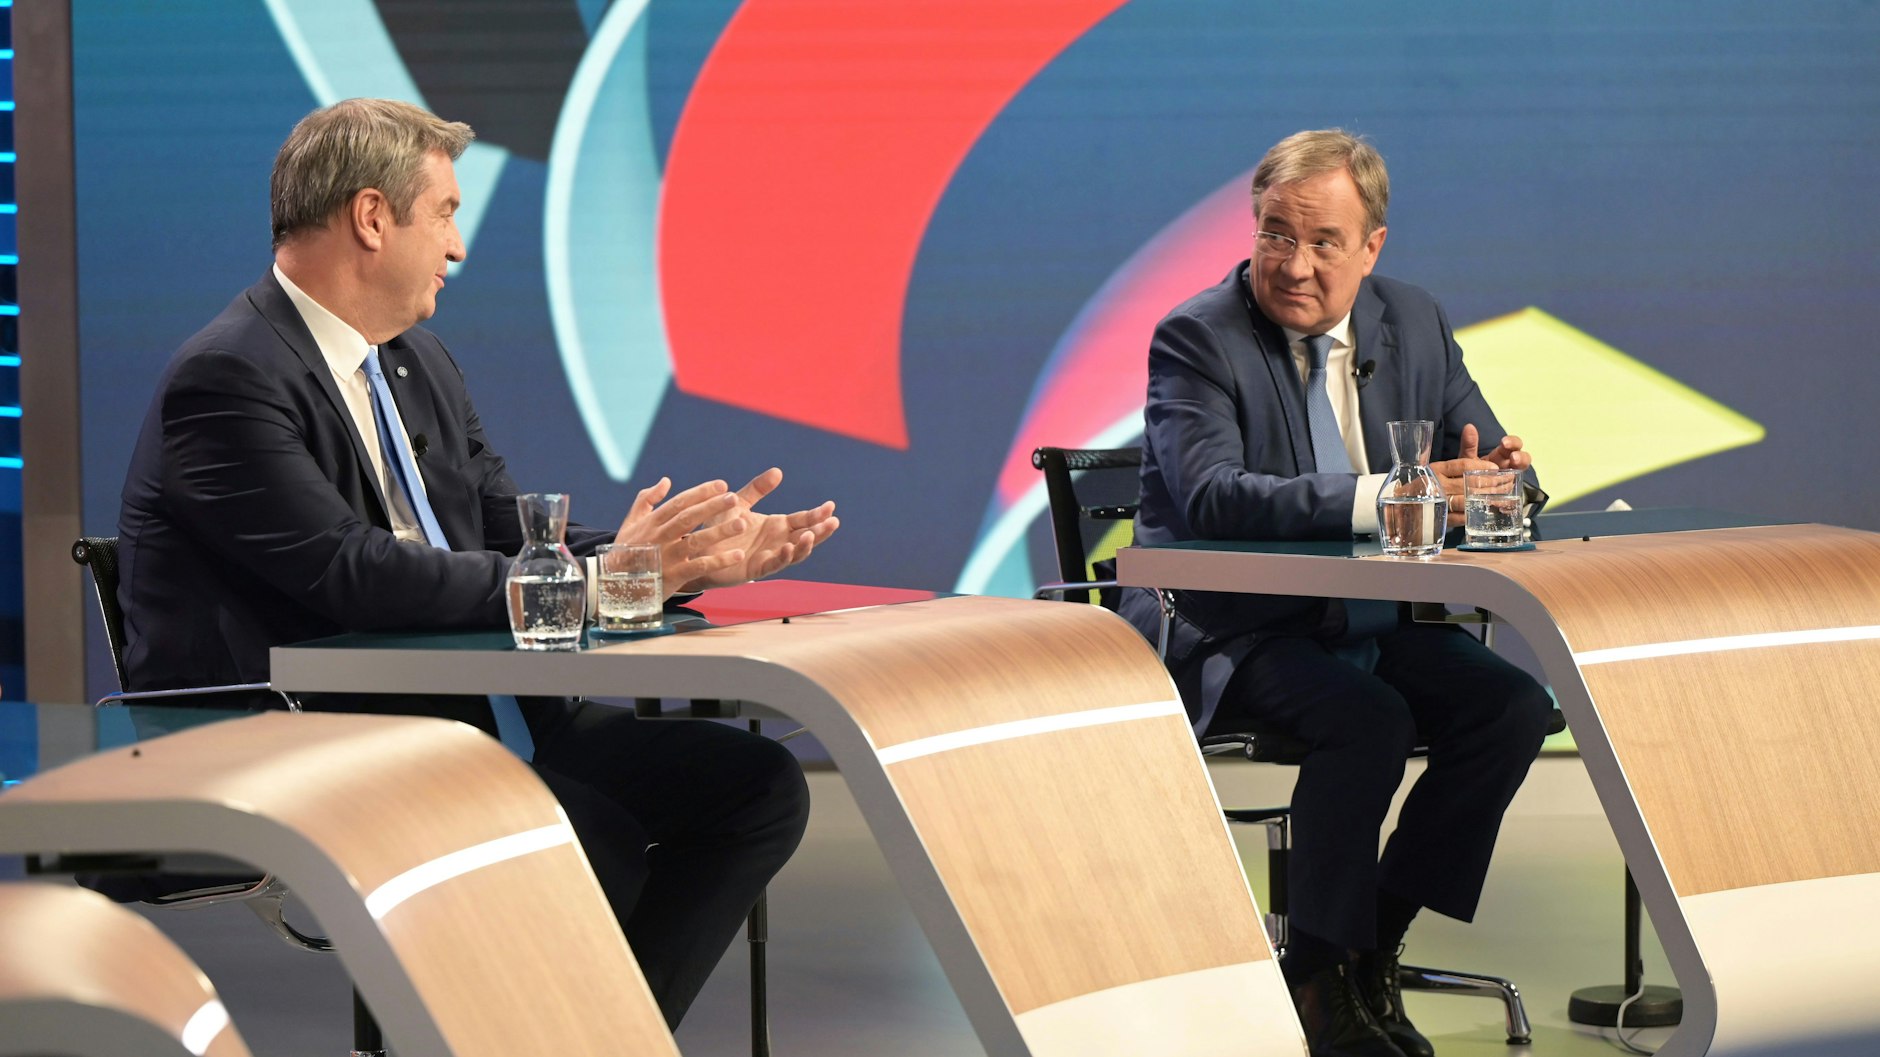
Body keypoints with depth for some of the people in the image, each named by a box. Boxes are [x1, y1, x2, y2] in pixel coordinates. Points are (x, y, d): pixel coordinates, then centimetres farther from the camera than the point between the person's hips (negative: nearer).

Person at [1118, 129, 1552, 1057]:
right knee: (1371, 721, -31)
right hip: (1225, 633, -6)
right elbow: (1211, 494, -27)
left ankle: (1371, 943, -5)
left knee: (1514, 704, -17)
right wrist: (1378, 499, -36)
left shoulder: (1414, 325, 6)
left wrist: (1494, 477, -19)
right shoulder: (1197, 337, -12)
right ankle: (1321, 972, -12)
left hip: (1368, 622, 6)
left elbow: (1482, 457, 8)